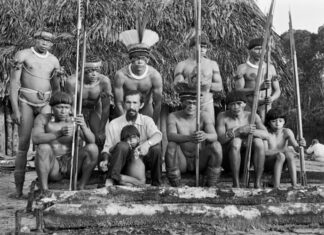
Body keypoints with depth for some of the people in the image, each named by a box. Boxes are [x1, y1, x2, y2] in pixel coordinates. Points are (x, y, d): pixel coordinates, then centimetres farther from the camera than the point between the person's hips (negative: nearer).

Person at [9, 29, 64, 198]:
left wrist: (58, 77, -2)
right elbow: (13, 83, -6)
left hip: (45, 104, 3)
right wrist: (15, 110, -11)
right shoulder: (23, 55, -1)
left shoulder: (54, 60, 9)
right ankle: (19, 189, 2)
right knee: (23, 146, -4)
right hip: (25, 103, -3)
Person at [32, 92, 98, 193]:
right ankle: (44, 191, -23)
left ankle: (81, 188, -15)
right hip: (52, 169, -1)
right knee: (43, 148, -29)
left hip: (72, 167, 1)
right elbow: (36, 139, -21)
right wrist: (59, 133, -36)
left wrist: (83, 127, -37)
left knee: (93, 148, -21)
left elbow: (91, 141, -16)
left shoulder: (75, 120, -2)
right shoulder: (43, 118, -3)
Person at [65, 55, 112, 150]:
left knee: (100, 138, -9)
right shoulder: (72, 82, -33)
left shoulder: (104, 81, -29)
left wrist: (101, 131, -15)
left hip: (95, 109, 1)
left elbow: (106, 108, -19)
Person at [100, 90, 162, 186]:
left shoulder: (146, 120, 1)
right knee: (123, 145, -31)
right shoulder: (113, 125, -2)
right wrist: (105, 160, -25)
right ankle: (112, 179, -29)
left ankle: (156, 184, -11)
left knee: (156, 148, -25)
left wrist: (147, 143, -41)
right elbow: (107, 148, -1)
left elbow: (158, 135, -18)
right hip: (122, 165, -2)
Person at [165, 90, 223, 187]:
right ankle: (175, 188, -17)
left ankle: (211, 187, -13)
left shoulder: (204, 115, -4)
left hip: (201, 161, 1)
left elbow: (214, 136, -18)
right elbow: (170, 136, -26)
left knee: (216, 145, -23)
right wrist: (189, 138, -47)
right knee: (171, 145, -29)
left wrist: (205, 136, -45)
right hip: (181, 162, -1)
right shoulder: (173, 116, -7)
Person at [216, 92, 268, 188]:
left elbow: (265, 134, -13)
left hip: (246, 161, 3)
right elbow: (220, 139, -18)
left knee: (258, 142, -24)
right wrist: (240, 131, -31)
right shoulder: (223, 116, -3)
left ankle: (257, 183, -24)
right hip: (227, 161, -2)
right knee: (236, 142, -31)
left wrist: (251, 131, -32)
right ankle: (236, 184, -30)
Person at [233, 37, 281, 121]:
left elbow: (277, 90, 17)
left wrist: (272, 98, -7)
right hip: (249, 109, -3)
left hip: (267, 108, 3)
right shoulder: (243, 68, 5)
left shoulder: (270, 67, 16)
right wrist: (259, 88, -17)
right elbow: (238, 91, -5)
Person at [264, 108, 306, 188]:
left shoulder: (287, 132, -7)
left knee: (289, 154, -28)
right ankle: (276, 186, -31)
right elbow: (265, 152, -24)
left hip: (282, 163, 3)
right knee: (280, 155, -33)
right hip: (267, 163, -3)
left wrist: (300, 144, -42)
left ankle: (294, 185, -29)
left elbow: (296, 147, -18)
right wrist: (282, 150, -37)